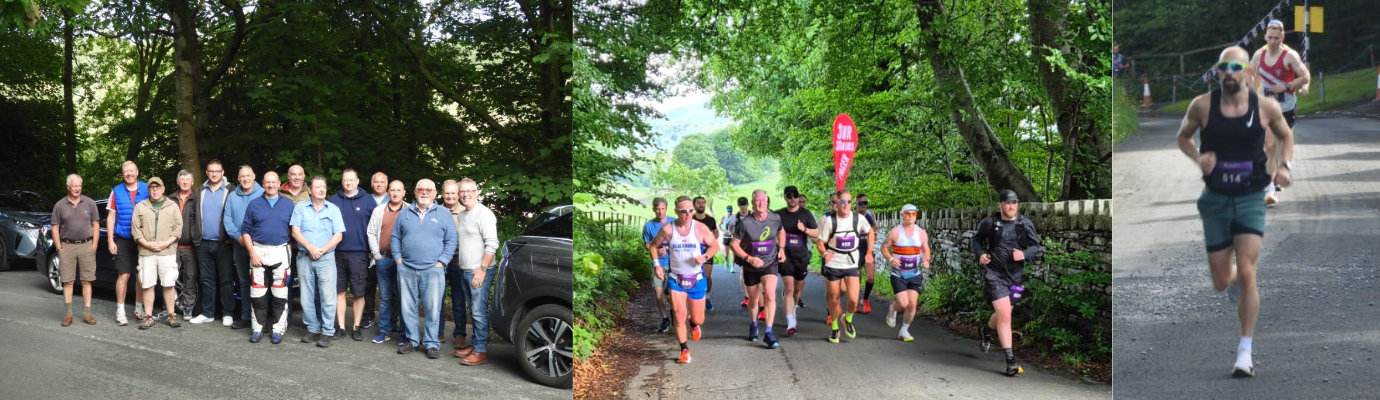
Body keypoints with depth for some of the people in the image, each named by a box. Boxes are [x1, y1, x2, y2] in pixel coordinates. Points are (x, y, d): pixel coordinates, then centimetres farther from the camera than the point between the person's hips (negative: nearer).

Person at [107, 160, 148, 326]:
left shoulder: (146, 189, 3)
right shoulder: (116, 191, 4)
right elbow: (111, 217, 6)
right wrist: (110, 240, 0)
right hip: (123, 241, -1)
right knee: (124, 275, -5)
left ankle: (139, 309, 19)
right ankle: (120, 312, 2)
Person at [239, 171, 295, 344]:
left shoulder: (288, 204, 8)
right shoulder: (254, 204, 8)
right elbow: (245, 230, 6)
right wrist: (252, 252, -4)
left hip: (280, 252, 0)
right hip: (258, 251, 1)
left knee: (279, 294, 0)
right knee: (258, 294, 1)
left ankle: (278, 330, 6)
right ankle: (257, 328, 9)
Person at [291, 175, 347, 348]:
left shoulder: (333, 209, 7)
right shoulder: (300, 208, 8)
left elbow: (338, 236, 1)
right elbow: (295, 232, 0)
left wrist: (322, 250, -11)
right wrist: (310, 248, -13)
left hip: (326, 258, -1)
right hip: (304, 258, 1)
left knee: (327, 296, -7)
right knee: (307, 296, 5)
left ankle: (327, 332, -3)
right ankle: (312, 330, 15)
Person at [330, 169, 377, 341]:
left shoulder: (368, 201, 3)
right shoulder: (334, 201, 7)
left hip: (359, 254, -1)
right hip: (337, 253, 2)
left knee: (359, 293, 2)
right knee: (339, 291, 5)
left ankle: (357, 327, 12)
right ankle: (340, 326, 13)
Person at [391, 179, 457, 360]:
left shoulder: (443, 215, 5)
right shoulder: (405, 213, 13)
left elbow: (451, 241, 3)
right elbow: (395, 238, 16)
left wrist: (441, 262, -6)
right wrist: (398, 258, 4)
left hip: (432, 270, -3)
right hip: (406, 270, 3)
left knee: (432, 309, -3)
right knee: (408, 308, 7)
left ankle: (432, 344, 5)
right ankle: (412, 340, 19)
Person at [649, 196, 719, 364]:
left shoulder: (701, 228, -10)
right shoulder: (667, 230, -10)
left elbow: (715, 246, 2)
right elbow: (654, 245, 7)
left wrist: (705, 257, -16)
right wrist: (656, 264, -5)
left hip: (697, 279, 1)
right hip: (675, 279, -1)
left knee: (698, 319, 9)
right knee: (679, 316, -10)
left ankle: (693, 324, 47)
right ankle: (684, 350, 8)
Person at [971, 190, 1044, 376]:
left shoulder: (1025, 224, -2)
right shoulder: (989, 222, -4)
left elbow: (1038, 247, 2)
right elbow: (977, 239, 12)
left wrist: (1024, 254, -17)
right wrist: (980, 254, -7)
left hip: (1015, 276, 3)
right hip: (994, 274, -3)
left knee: (1003, 314, 18)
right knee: (1004, 316, -13)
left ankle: (987, 330, 53)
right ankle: (1011, 360, -10)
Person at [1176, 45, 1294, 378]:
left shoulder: (1267, 107, -5)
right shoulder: (1202, 105, -6)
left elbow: (1285, 135, 13)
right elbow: (1183, 136, 9)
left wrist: (1284, 166, -4)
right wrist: (1197, 157, -12)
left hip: (1251, 200, -1)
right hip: (1215, 200, 1)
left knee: (1246, 274, -13)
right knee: (1221, 283, 7)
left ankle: (1245, 352, -3)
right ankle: (1234, 283, 48)